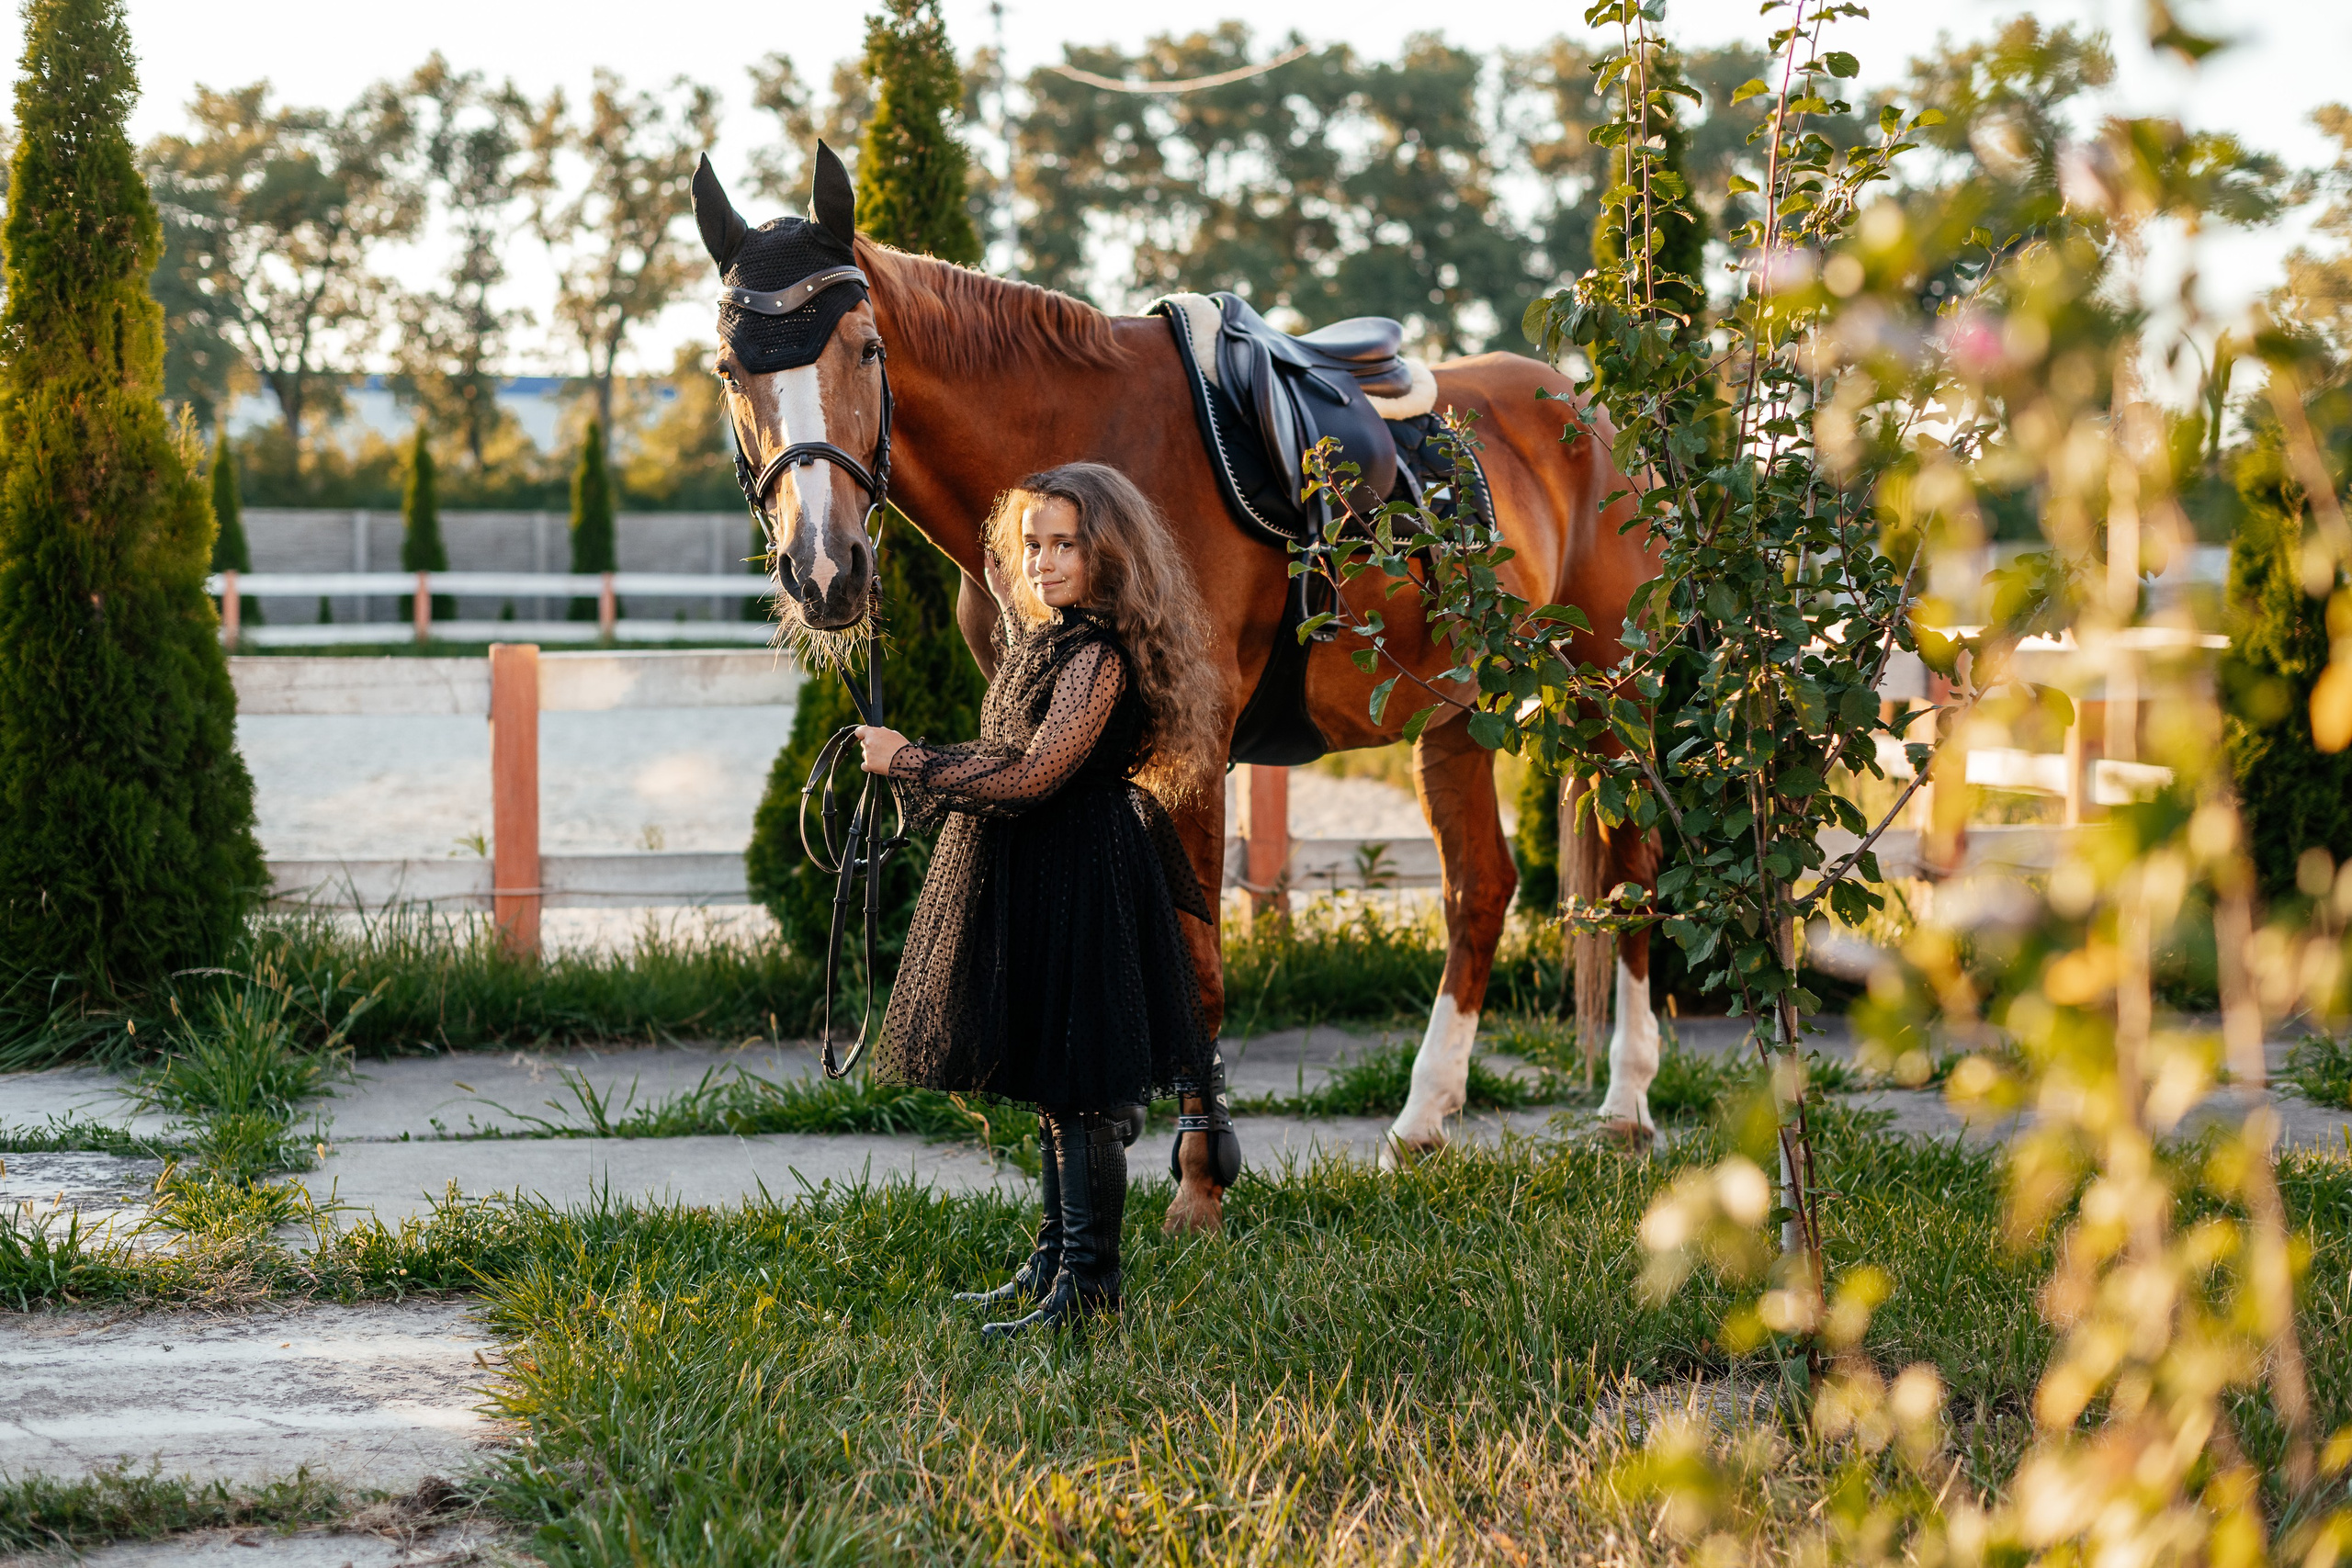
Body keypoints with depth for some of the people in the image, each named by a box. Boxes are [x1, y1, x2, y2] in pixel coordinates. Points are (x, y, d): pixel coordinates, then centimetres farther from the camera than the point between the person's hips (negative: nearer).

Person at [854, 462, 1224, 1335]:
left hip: (1079, 873, -10)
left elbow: (1034, 774, -21)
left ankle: (1088, 1283, 0)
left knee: (1079, 1090, -5)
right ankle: (1054, 1262, 24)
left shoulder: (1100, 655, -17)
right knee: (1049, 1083, 15)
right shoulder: (1042, 640, 12)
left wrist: (909, 761, -16)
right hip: (1025, 871, 10)